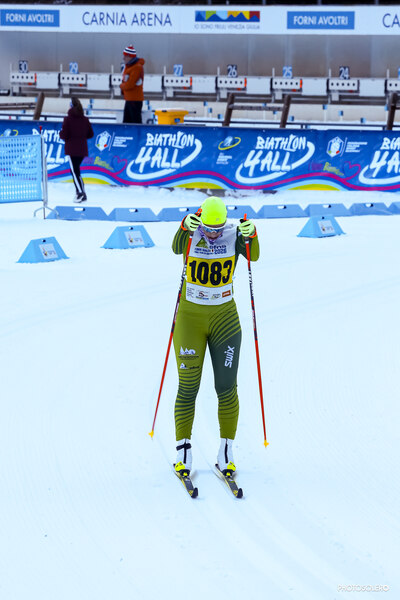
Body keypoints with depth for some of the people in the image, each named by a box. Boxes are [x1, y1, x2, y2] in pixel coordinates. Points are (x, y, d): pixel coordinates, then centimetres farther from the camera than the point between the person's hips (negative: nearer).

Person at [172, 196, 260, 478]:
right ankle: (183, 451, 11)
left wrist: (252, 235, -46)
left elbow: (254, 256, -26)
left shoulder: (234, 236, -8)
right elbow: (176, 248, -31)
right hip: (190, 317, -1)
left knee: (226, 387, 1)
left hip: (225, 319, 1)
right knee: (188, 388, 1)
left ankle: (226, 451, 10)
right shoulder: (191, 234, -9)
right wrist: (184, 227, -51)